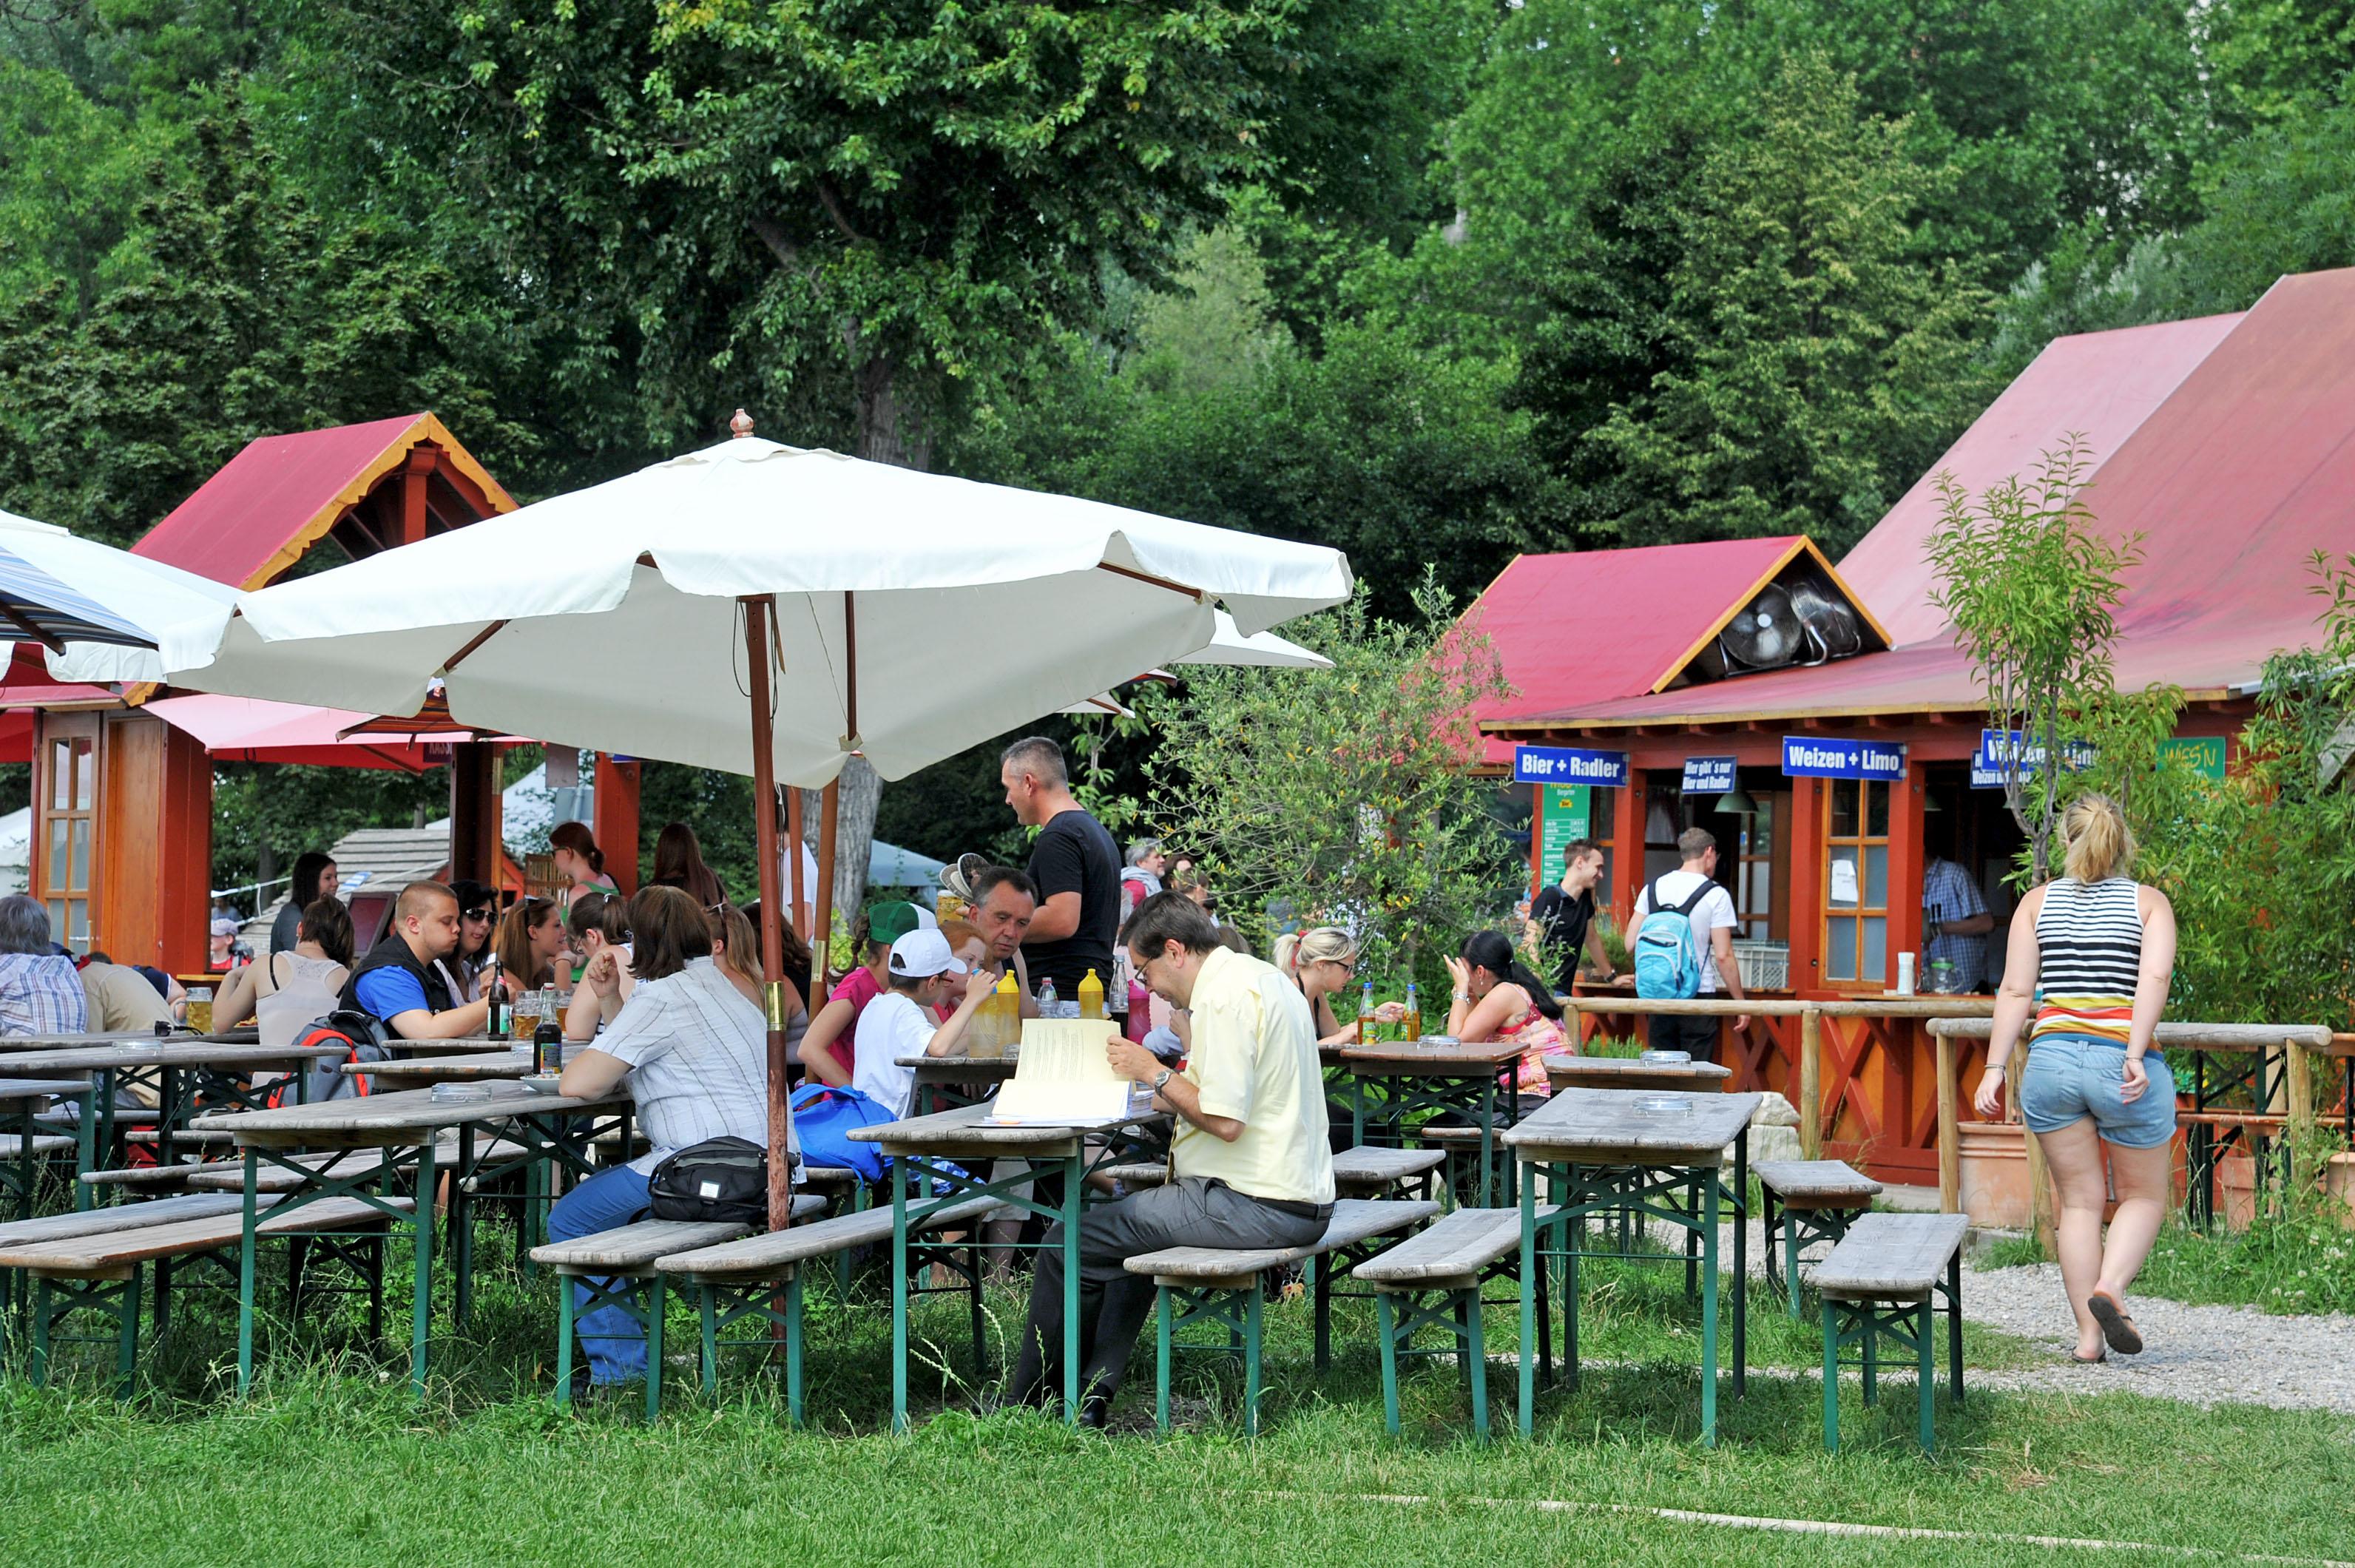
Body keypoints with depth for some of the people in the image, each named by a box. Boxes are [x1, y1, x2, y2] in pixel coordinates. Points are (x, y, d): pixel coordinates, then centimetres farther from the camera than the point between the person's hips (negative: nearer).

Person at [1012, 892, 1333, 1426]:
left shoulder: (1223, 999, -18)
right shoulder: (1264, 977, 14)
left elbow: (1225, 1121, -23)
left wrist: (1155, 1072, -10)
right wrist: (1162, 1094, 13)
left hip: (1255, 1206, -11)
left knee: (1070, 1244, -4)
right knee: (1127, 1229, 31)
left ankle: (1026, 1407, 10)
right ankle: (1092, 1394, 28)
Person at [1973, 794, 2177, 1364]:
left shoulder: (2038, 902, 9)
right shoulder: (2149, 902, 5)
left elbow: (2016, 990, 1)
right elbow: (2154, 978, -13)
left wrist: (1994, 1068, 1)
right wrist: (2136, 1053, -20)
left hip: (2052, 1056, 2)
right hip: (2123, 1062, -2)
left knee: (2079, 1202, 10)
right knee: (2144, 1195, 14)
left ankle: (2089, 1335, 7)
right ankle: (2109, 1286, -12)